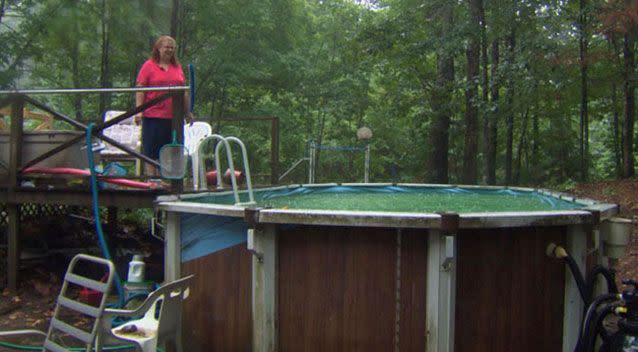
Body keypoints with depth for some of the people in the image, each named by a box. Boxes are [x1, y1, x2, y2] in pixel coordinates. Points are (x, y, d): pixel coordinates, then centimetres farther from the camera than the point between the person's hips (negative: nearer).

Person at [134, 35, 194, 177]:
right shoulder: (149, 66, 0)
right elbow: (140, 90, -4)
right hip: (153, 116, -4)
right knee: (151, 151, 0)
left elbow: (184, 91, 20)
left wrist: (187, 112, 21)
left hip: (174, 116, 5)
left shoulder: (177, 67, 14)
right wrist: (139, 110, -13)